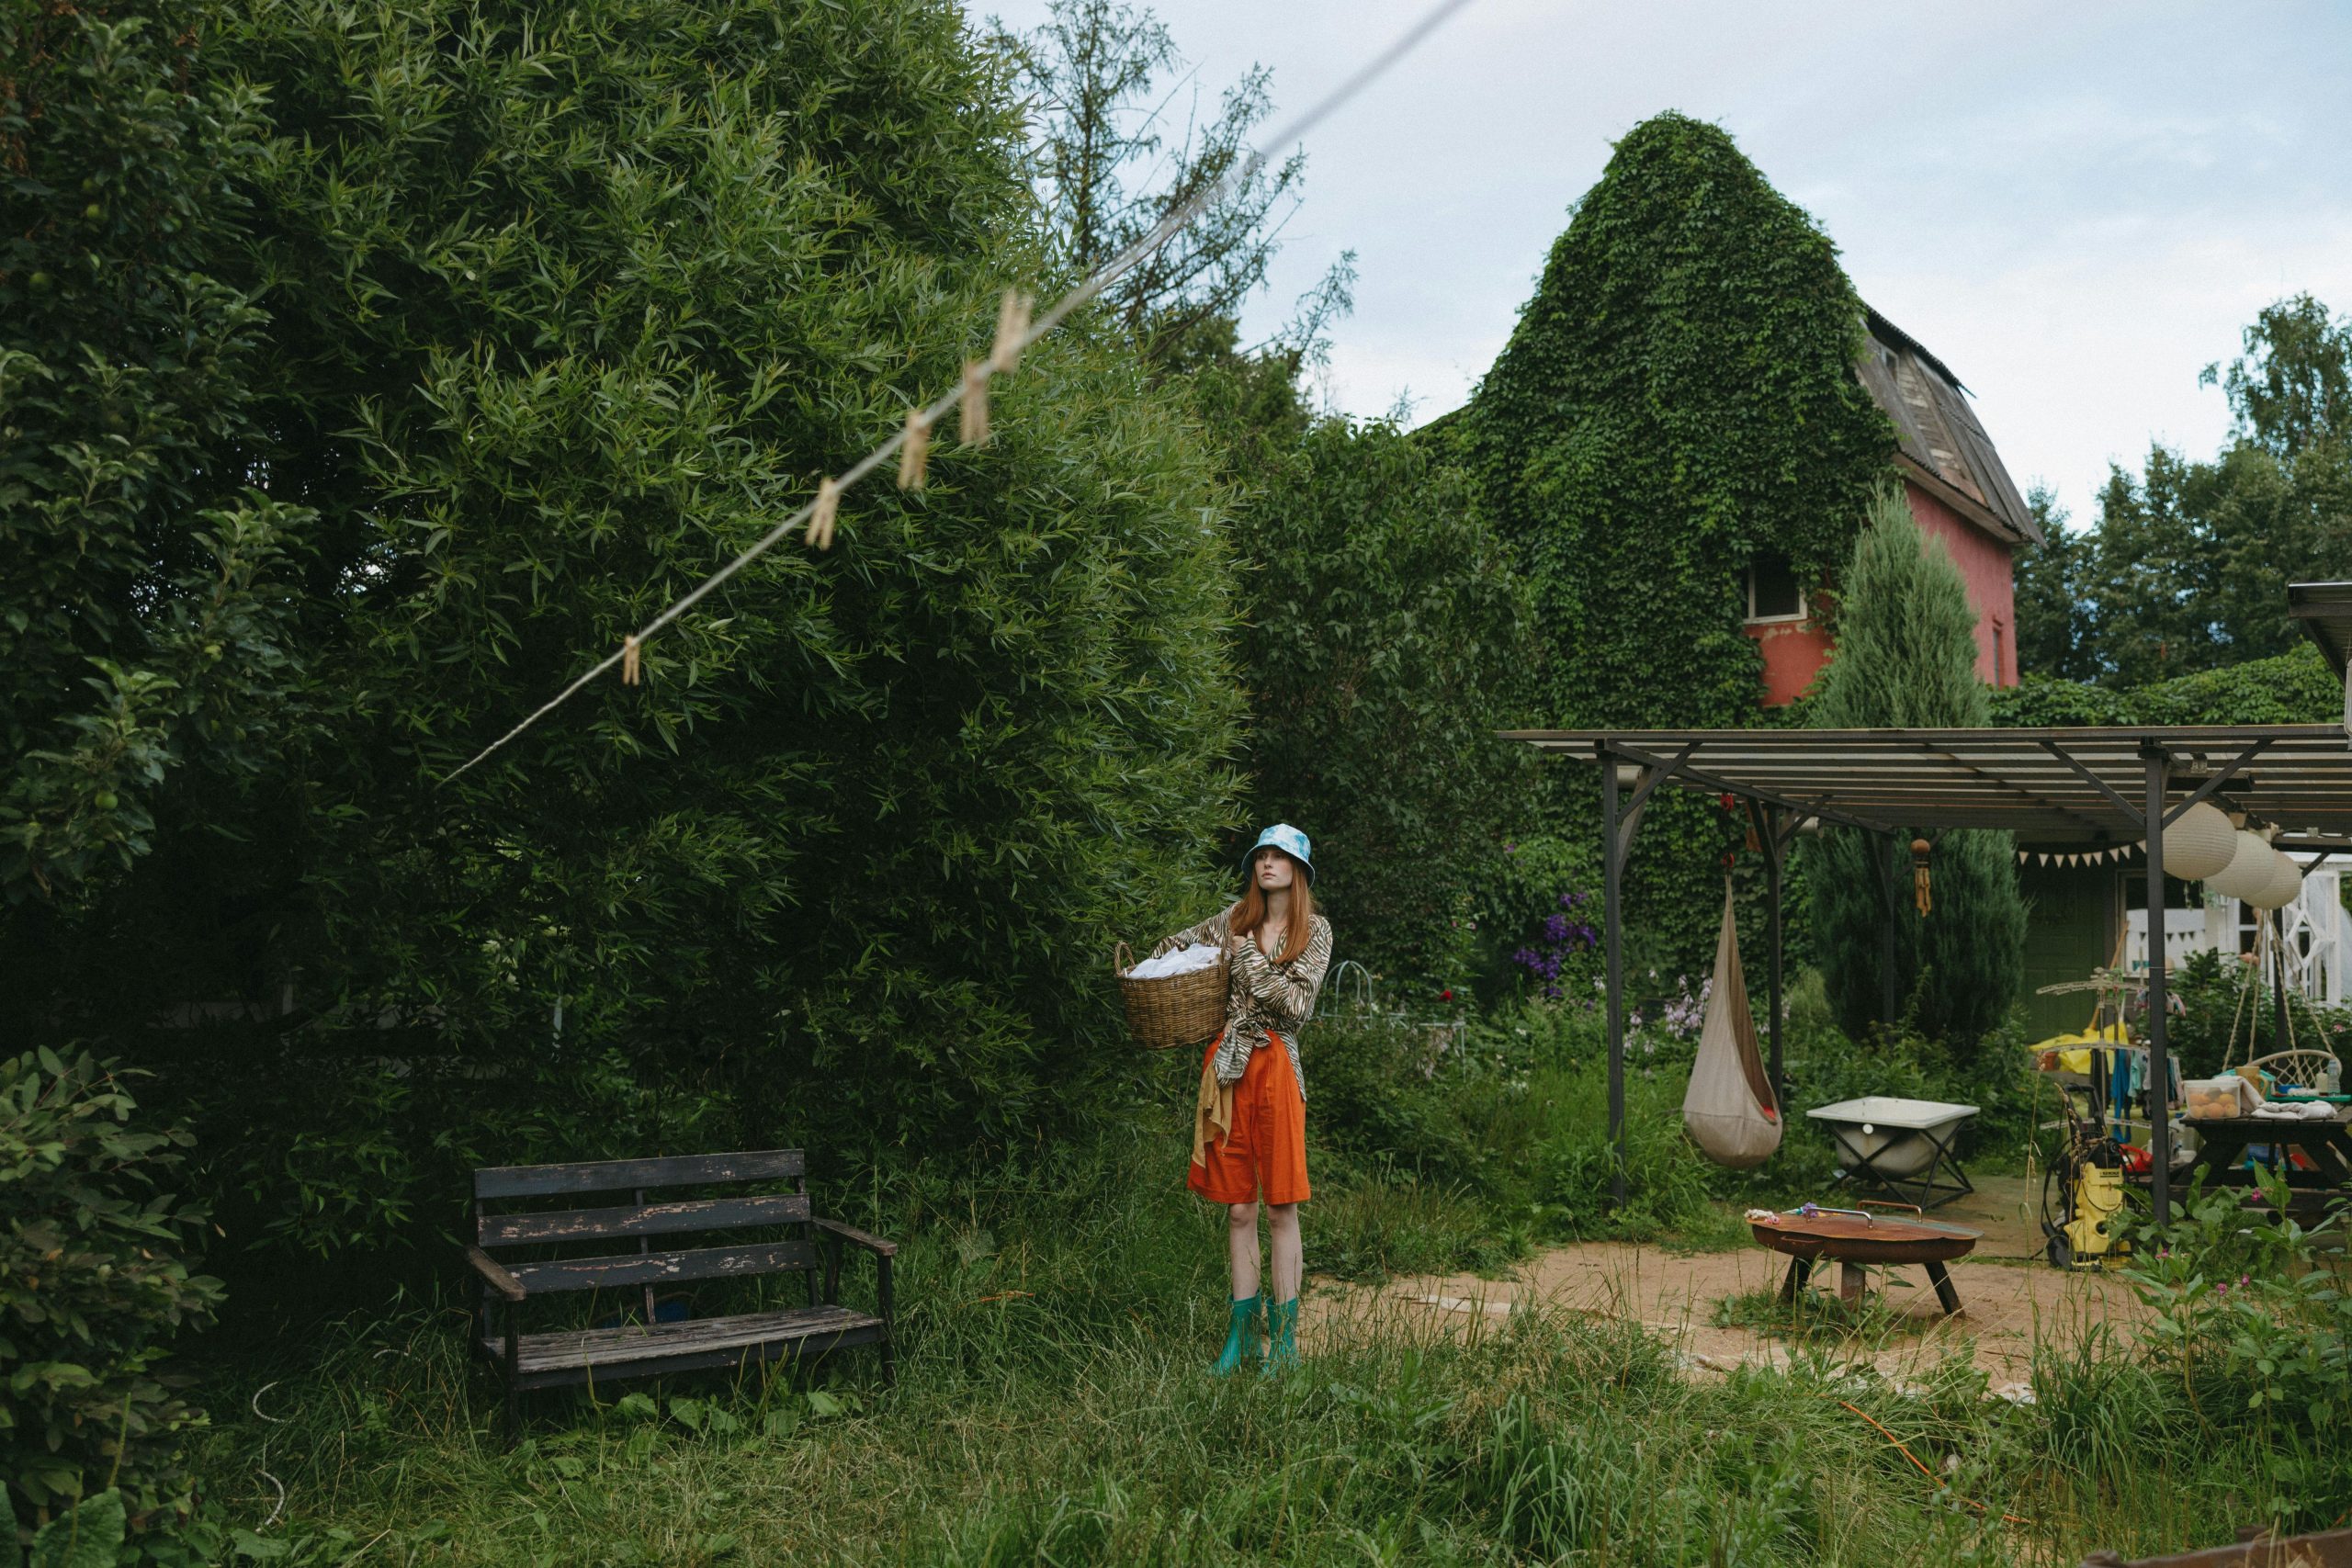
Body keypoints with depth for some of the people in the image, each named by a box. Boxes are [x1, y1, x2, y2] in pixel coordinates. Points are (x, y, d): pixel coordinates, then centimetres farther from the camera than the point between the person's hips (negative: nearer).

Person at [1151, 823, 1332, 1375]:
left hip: (1276, 1066, -3)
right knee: (1237, 1207, 6)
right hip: (1228, 1065, 3)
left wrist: (1249, 959, -8)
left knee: (1280, 1206, -1)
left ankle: (1284, 1336, 5)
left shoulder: (1314, 931, 2)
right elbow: (1178, 945, 26)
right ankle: (1242, 1331, 14)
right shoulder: (1235, 920, 11)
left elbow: (1297, 1004, -9)